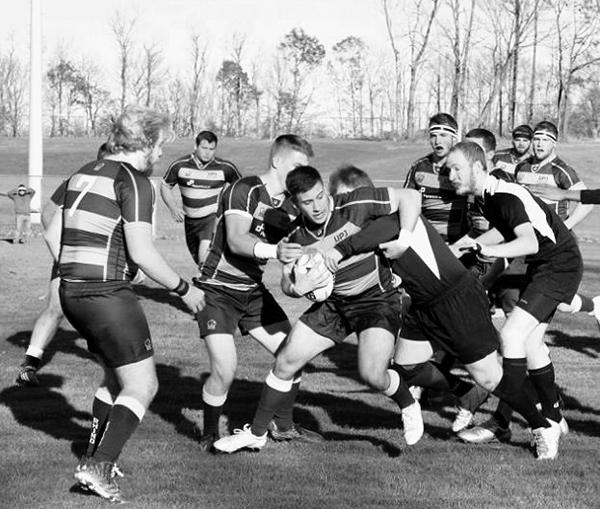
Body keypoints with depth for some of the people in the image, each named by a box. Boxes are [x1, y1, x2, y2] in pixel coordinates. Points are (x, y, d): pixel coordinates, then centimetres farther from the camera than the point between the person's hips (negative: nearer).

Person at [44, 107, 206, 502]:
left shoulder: (84, 175, 14)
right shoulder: (134, 182, -12)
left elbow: (53, 234, 18)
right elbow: (141, 251, -18)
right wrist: (184, 289, -8)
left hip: (72, 292, 9)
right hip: (108, 295, -9)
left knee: (117, 378, 24)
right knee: (143, 385, -1)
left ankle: (95, 456, 25)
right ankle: (98, 466, -11)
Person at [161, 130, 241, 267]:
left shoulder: (225, 167, -8)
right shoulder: (180, 165, -6)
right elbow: (165, 186, 8)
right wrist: (173, 207, -6)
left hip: (213, 217, -4)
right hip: (190, 220, 4)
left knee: (205, 254, -28)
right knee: (199, 260, 14)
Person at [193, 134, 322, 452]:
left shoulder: (291, 206, 3)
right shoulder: (244, 190, -18)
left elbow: (296, 254, 7)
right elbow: (236, 240, -30)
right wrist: (275, 251, -46)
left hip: (254, 290, 7)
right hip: (218, 291, -7)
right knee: (224, 369, -20)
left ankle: (283, 426, 24)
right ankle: (209, 435, 4)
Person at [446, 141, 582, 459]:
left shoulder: (506, 197, -26)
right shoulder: (488, 197, 3)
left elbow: (530, 242, -40)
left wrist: (488, 250, -53)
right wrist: (473, 244, 12)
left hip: (560, 266, -10)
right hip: (541, 266, 10)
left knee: (512, 334, -18)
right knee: (530, 343, 12)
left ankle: (502, 421, -13)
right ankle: (551, 419, 26)